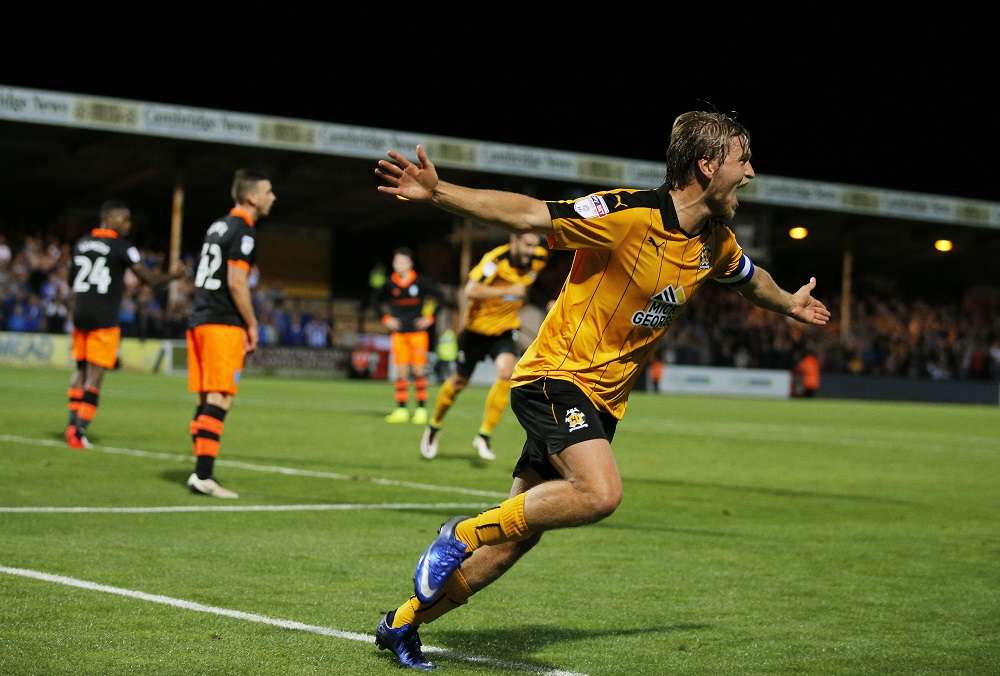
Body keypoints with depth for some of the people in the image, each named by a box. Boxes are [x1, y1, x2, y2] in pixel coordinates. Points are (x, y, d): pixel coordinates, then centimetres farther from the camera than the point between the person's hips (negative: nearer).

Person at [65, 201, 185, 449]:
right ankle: (79, 431, -5)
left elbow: (71, 281, 21)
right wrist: (173, 275, 7)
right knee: (95, 375, -2)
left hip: (80, 314, 6)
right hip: (104, 319, -6)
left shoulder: (81, 243, 11)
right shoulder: (122, 247, -9)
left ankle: (73, 423, 16)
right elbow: (148, 278, -9)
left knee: (81, 369, 19)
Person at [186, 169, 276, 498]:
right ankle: (203, 475, -13)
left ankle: (202, 473, 12)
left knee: (206, 401, 11)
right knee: (219, 401, -10)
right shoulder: (242, 231, -9)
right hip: (223, 324, -9)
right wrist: (252, 325, -7)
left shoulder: (218, 226, 19)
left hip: (200, 320, 9)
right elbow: (236, 283, -16)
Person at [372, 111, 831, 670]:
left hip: (602, 399, 8)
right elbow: (529, 214, -23)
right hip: (556, 376, -8)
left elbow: (749, 278, 30)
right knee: (601, 493, -31)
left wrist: (790, 304, 47)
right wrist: (437, 193, -33)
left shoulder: (716, 243, 6)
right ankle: (463, 534, -11)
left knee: (519, 534, 5)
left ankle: (404, 623, 18)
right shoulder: (629, 214, -19)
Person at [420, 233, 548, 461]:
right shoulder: (496, 259, -25)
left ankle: (484, 437, -13)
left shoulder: (537, 260, -8)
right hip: (477, 328, -3)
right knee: (460, 382, 9)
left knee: (506, 371, -23)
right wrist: (507, 290, -38)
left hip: (505, 330, 3)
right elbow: (471, 291, -36)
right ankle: (434, 427, 36)